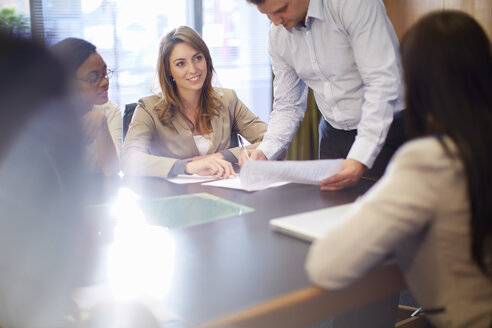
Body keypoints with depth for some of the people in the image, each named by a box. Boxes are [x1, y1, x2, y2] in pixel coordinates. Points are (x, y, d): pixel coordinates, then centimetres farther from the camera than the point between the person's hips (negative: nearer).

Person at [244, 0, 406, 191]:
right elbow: (287, 106, 4)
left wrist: (360, 159, -35)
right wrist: (264, 151, -13)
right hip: (334, 134, 5)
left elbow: (382, 83, -27)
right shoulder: (277, 36, -1)